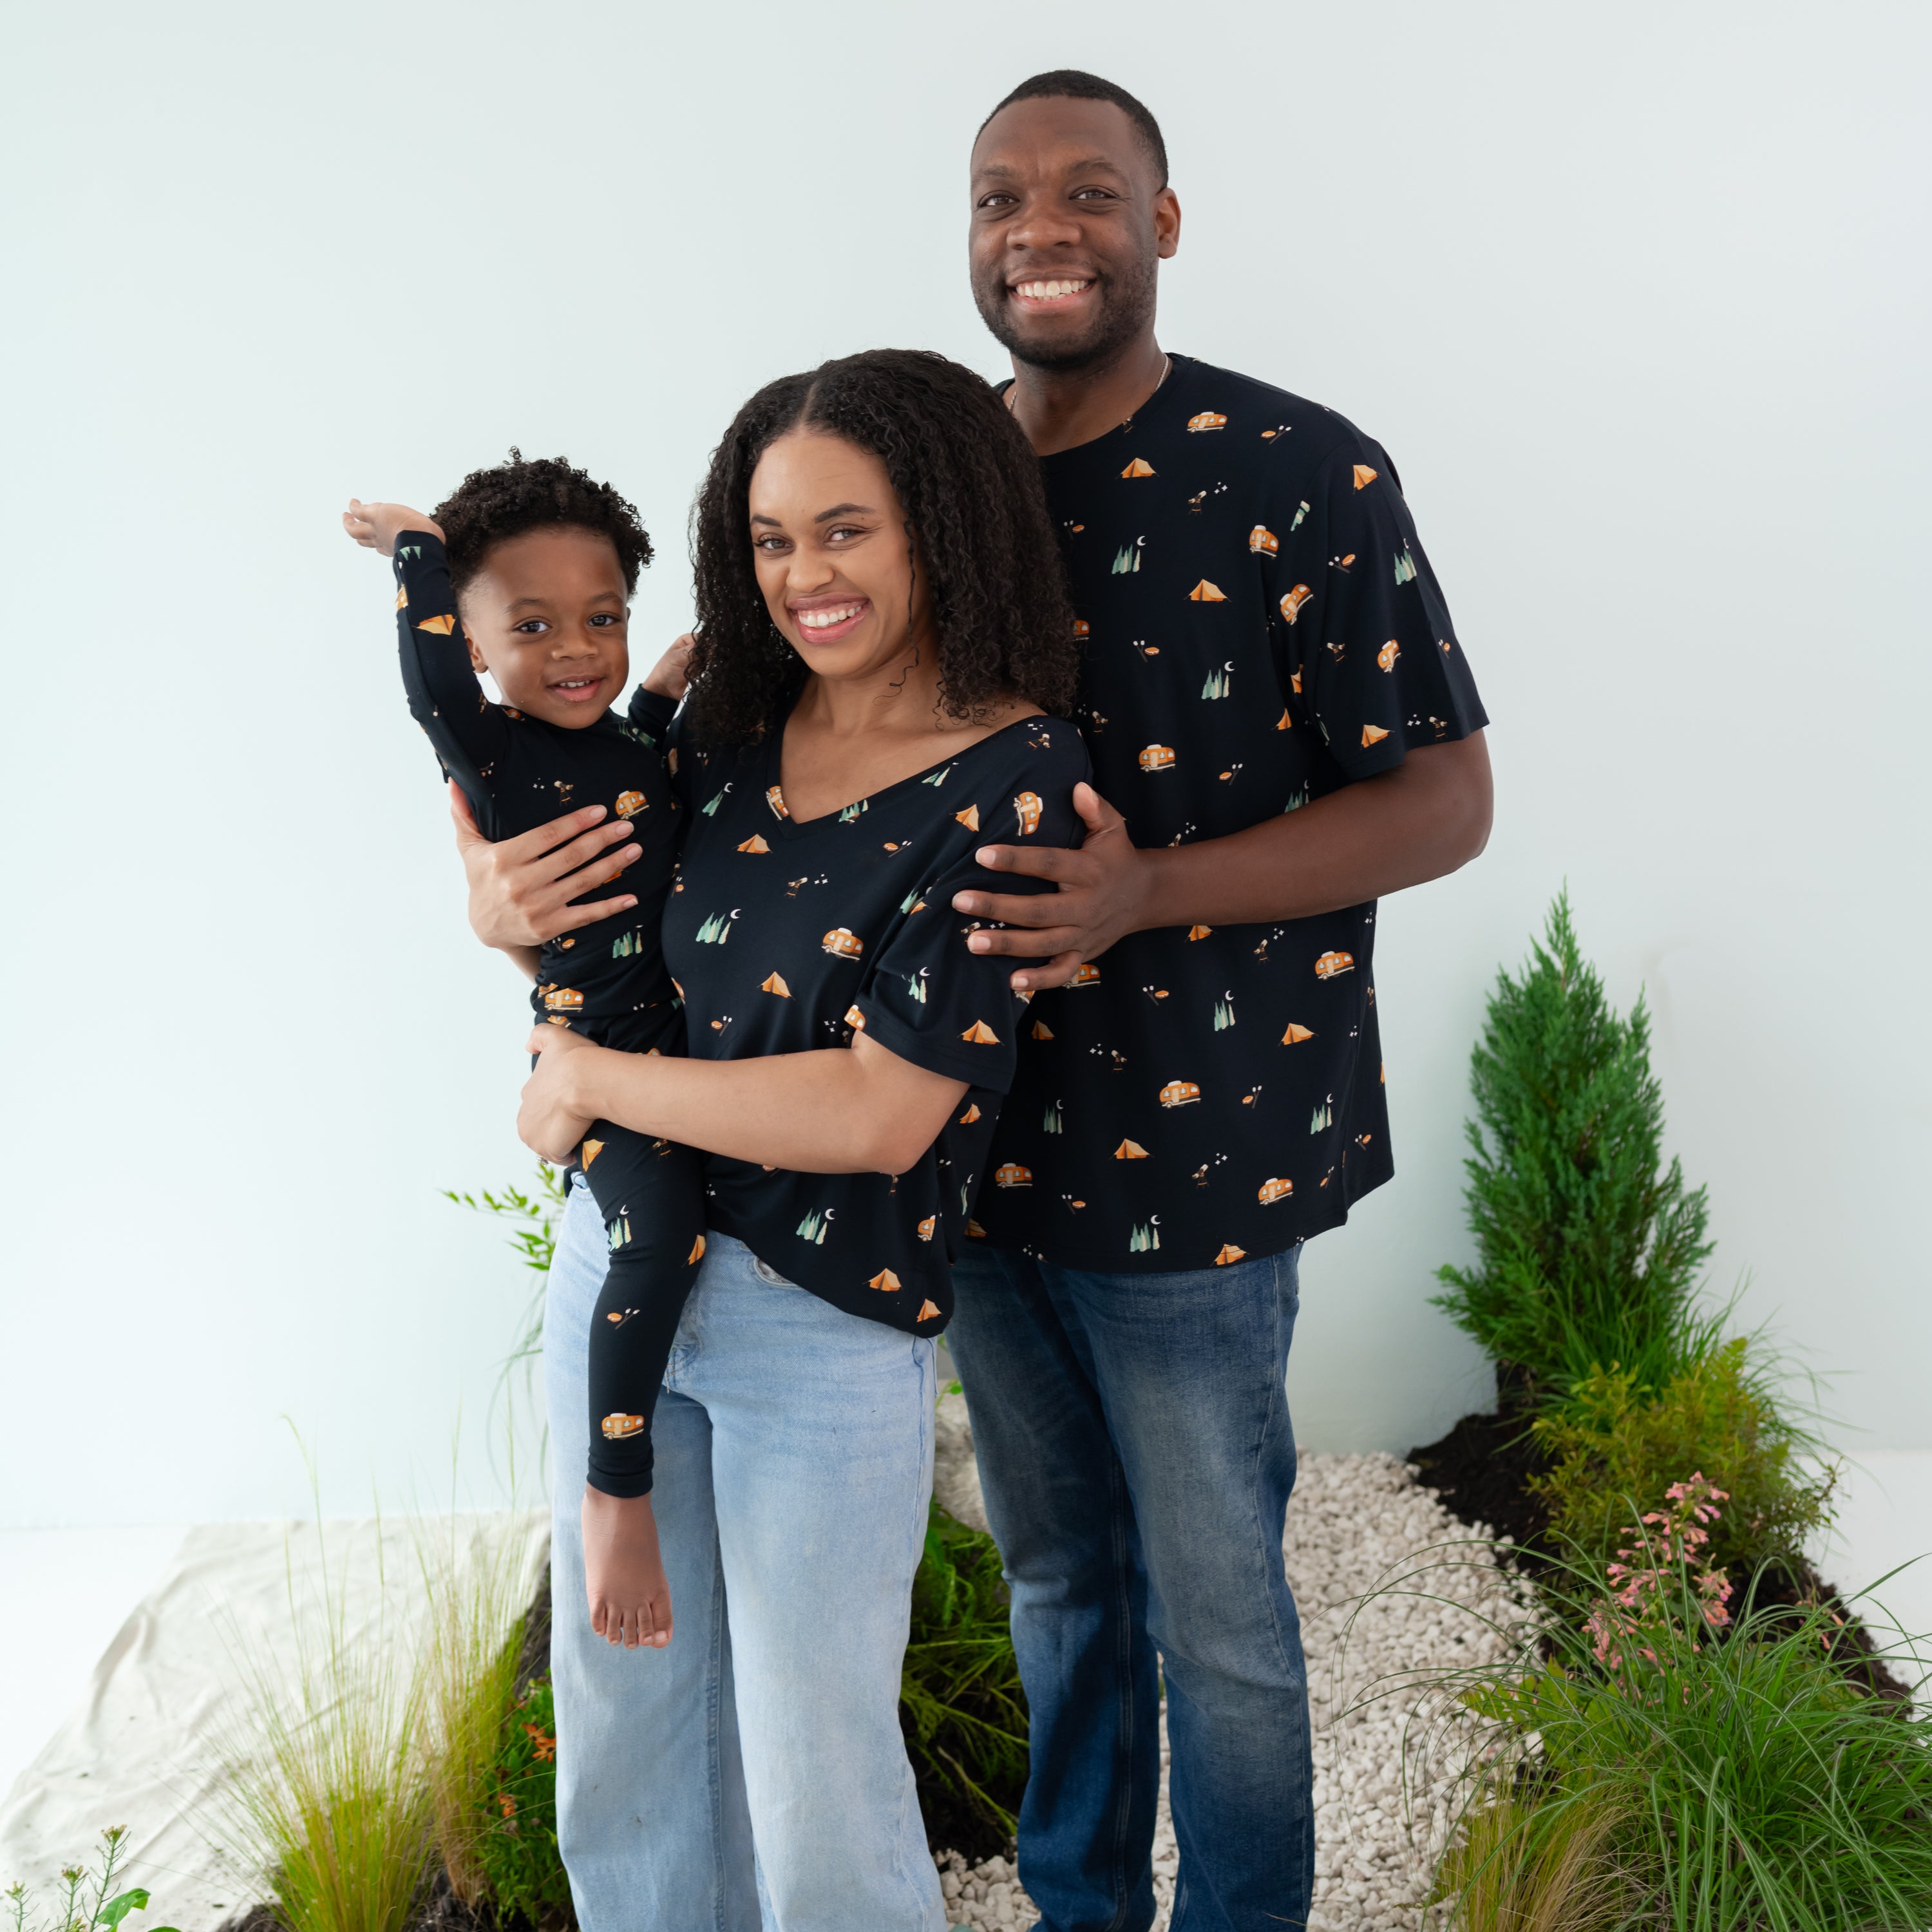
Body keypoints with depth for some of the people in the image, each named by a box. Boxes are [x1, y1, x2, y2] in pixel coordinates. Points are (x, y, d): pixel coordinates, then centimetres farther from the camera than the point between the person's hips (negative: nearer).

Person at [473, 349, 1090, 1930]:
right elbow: (596, 923, 18)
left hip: (827, 1323, -5)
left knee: (813, 1774, 9)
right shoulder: (729, 719, 2)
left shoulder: (1015, 779, -15)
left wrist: (590, 1078, -13)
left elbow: (883, 1113, -22)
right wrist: (503, 904, -3)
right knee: (617, 1714, 20)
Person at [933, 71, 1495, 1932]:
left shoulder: (1305, 478, -11)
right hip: (979, 1139, 5)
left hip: (1188, 1158, -5)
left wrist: (1151, 893, -25)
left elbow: (1444, 799, -12)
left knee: (1215, 1617, 11)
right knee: (1055, 1575, 23)